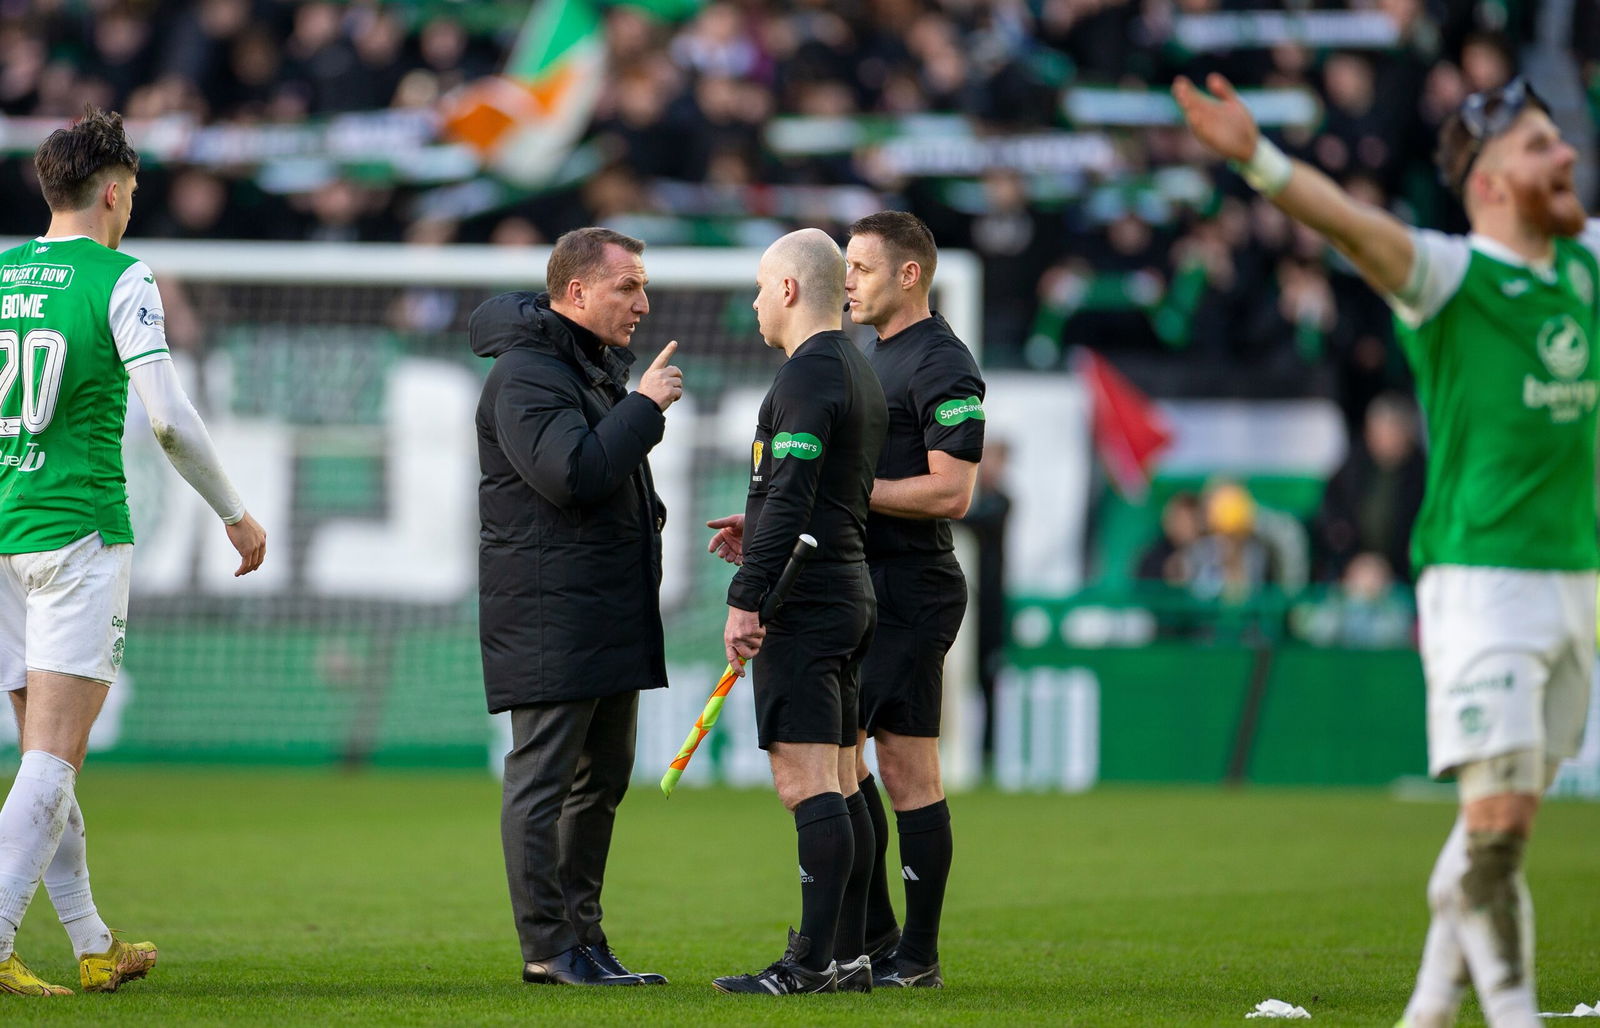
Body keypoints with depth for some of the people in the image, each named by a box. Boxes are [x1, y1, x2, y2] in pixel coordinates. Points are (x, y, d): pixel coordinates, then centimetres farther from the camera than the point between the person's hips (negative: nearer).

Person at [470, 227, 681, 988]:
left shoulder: (597, 365, 20)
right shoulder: (524, 375, -13)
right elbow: (571, 472, -27)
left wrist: (647, 521, 16)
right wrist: (644, 406, -18)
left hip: (612, 611, 10)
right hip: (550, 617, -10)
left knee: (602, 779, 12)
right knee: (543, 776, -7)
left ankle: (582, 937, 18)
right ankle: (549, 946, -6)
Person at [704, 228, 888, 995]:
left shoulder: (806, 376, -13)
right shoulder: (858, 371, 18)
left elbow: (790, 499, -20)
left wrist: (745, 599, -19)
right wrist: (760, 532, 21)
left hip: (803, 604, -10)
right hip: (849, 591, 10)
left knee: (806, 783, -12)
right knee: (837, 785, 10)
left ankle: (812, 962, -15)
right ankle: (847, 955, 12)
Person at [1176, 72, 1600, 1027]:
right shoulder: (1447, 275, -9)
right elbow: (1353, 223, -26)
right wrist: (1257, 158, -43)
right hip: (1481, 580, -6)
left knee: (1506, 818, 10)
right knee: (1497, 815, -12)